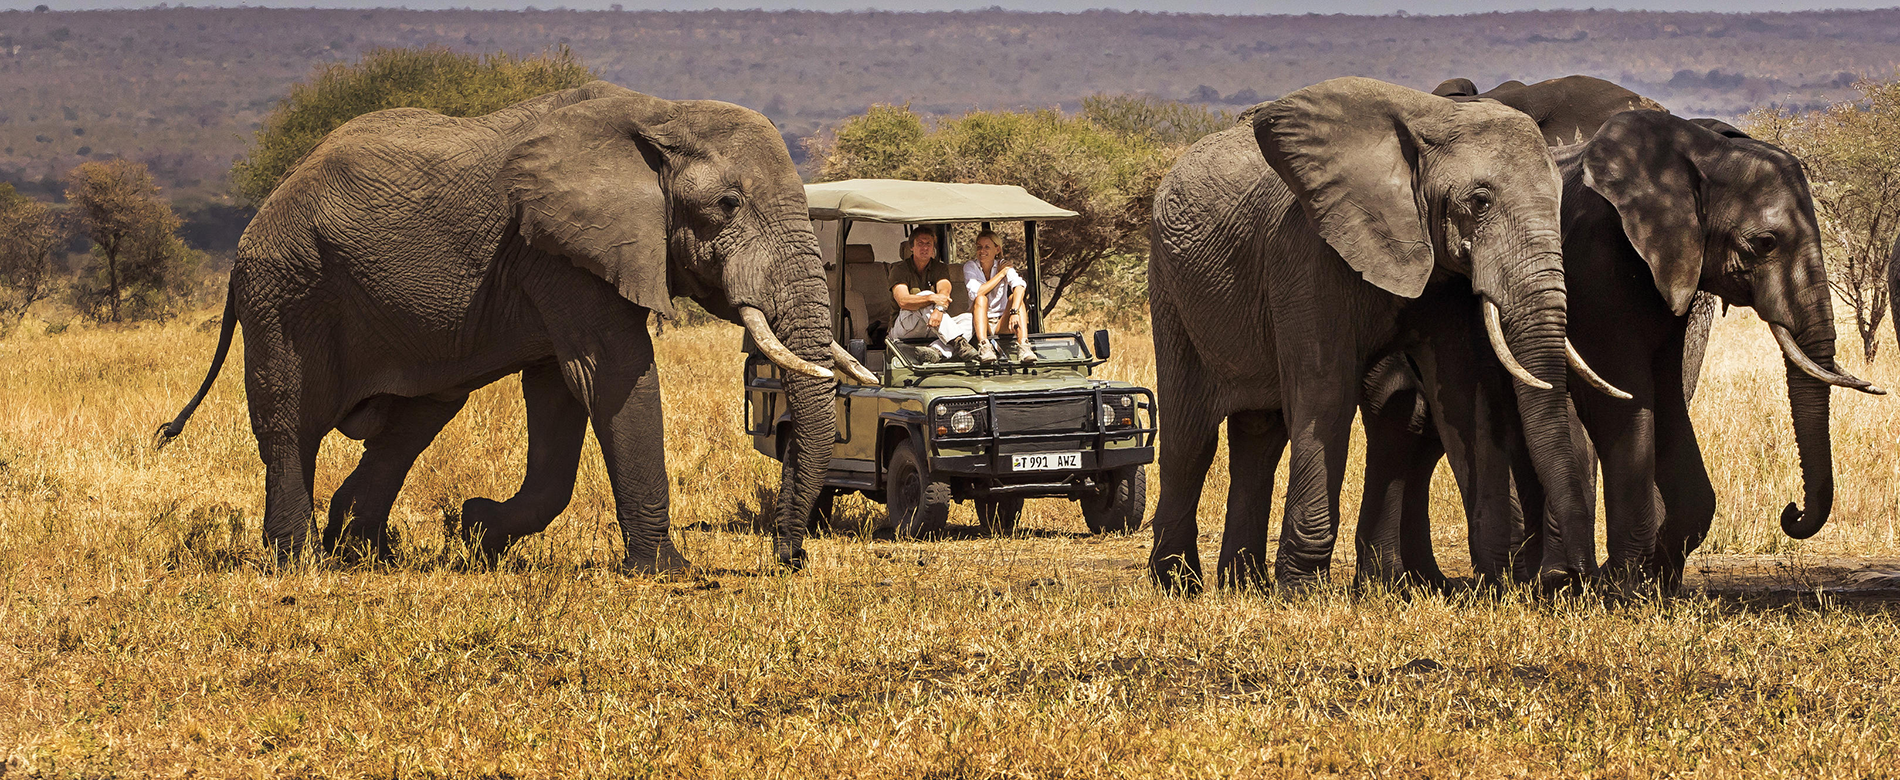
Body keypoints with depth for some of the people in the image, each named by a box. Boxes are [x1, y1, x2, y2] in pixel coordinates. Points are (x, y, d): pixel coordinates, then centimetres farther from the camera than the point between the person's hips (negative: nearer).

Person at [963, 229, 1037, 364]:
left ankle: (1023, 345, -44)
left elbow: (1019, 287, -21)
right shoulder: (970, 267, 0)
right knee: (981, 298, -26)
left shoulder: (1003, 266, 1)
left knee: (1014, 297, -23)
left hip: (1002, 324, 1)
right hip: (980, 324, -1)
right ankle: (984, 346, -46)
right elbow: (977, 292, -20)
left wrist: (1014, 312, -39)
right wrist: (1001, 274, -12)